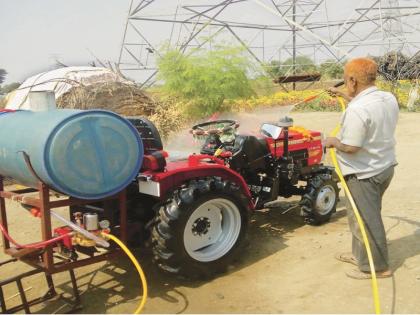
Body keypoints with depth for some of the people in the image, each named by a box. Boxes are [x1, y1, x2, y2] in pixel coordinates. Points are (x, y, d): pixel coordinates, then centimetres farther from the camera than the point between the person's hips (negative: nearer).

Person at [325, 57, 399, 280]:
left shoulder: (356, 110, -28)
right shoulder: (389, 99, 0)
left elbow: (350, 147, -26)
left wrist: (333, 142, -7)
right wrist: (341, 95, 26)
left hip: (364, 173, -9)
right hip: (385, 167, 9)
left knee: (365, 220, 6)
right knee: (366, 216, 22)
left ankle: (377, 267, 19)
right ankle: (361, 255, 37)